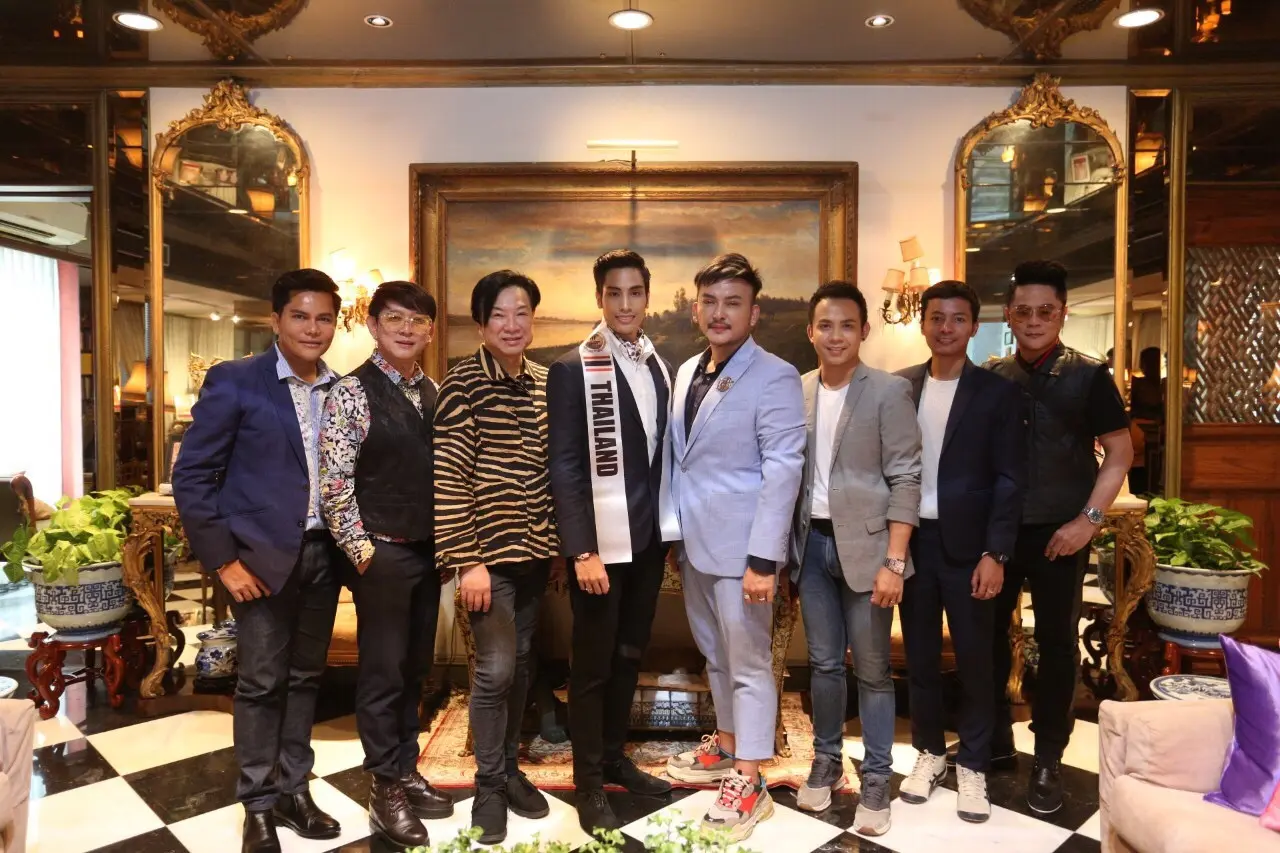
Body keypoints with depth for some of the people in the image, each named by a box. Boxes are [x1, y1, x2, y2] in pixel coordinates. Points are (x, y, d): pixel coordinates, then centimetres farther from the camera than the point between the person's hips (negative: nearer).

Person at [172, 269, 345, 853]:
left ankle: (293, 789, 29)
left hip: (322, 555, 4)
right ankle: (258, 805, 22)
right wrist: (224, 560, -10)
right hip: (262, 556, -4)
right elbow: (191, 477, -7)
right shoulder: (234, 382, -6)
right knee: (262, 682, 5)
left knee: (305, 677, 13)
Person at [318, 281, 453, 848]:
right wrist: (362, 551, -13)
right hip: (382, 553, -6)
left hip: (429, 552, 6)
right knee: (383, 671, 4)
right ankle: (386, 790, 18)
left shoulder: (434, 394, 9)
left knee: (415, 669, 15)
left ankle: (406, 773, 30)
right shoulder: (352, 393, -9)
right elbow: (333, 484, -12)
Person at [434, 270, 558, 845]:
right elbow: (448, 477, -14)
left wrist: (561, 540, 11)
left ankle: (510, 768, 32)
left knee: (520, 661, 14)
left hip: (535, 546, 5)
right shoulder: (463, 383, -11)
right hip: (488, 548, -5)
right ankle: (488, 783, 18)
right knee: (495, 667, -4)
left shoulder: (544, 382, 5)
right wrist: (466, 559, -16)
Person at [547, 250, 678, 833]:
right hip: (601, 541, -5)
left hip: (650, 536, 6)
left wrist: (672, 527, 6)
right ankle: (589, 785, 23)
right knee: (593, 665, 7)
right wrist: (583, 550, -17)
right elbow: (564, 468, -13)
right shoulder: (572, 369, -9)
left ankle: (614, 757, 36)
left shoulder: (661, 367, 9)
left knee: (629, 656, 18)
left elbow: (665, 452, 11)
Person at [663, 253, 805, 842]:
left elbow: (783, 472, -17)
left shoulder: (775, 378, -12)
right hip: (693, 543, 7)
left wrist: (763, 559, -21)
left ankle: (749, 782, 19)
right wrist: (671, 534, 11)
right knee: (715, 655, 21)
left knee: (749, 663, 5)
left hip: (740, 547, -7)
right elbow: (678, 459, 12)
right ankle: (726, 745, 39)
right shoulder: (686, 372, 10)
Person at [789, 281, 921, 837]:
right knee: (823, 663, 14)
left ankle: (876, 781, 22)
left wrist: (894, 561, -15)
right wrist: (788, 546, 4)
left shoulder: (889, 391, -7)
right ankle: (826, 761, 32)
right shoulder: (796, 392, 6)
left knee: (872, 670, 7)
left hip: (864, 544, -3)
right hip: (812, 543, 4)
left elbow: (905, 480, -10)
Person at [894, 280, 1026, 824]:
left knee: (973, 658, 8)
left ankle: (972, 765, 25)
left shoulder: (997, 393, -3)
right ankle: (929, 751, 31)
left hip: (967, 545, -2)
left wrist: (995, 554, -11)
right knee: (919, 655, 13)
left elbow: (1009, 481, -5)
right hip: (911, 540, 2)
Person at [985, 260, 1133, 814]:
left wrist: (1088, 519, -12)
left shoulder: (1088, 377, -4)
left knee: (1057, 643, 7)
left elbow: (1119, 454, -3)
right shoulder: (990, 378, 2)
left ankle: (1048, 759, 22)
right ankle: (995, 738, 29)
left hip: (1058, 532, -2)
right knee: (986, 633, 10)